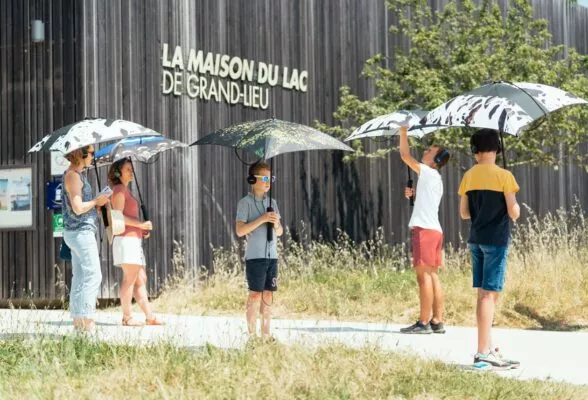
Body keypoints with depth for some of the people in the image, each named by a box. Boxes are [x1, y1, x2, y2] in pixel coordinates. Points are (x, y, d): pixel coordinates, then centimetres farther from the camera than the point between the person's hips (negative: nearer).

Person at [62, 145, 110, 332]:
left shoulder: (78, 174, 16)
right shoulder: (72, 175, -14)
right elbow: (78, 208, -21)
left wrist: (97, 203, 9)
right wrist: (97, 201, -7)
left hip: (78, 232, 10)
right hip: (81, 232, -10)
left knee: (80, 277, 10)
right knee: (93, 275, -11)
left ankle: (78, 319, 12)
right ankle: (85, 318, -13)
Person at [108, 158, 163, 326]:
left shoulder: (125, 191, 24)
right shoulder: (119, 190, -5)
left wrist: (142, 230, 12)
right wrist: (141, 224, -16)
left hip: (134, 239, 10)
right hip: (126, 238, -10)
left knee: (141, 279, 7)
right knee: (129, 279, -11)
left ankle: (149, 316, 7)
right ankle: (127, 317, -10)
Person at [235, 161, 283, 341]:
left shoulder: (272, 203, 15)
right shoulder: (245, 203, -3)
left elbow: (280, 232, 18)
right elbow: (240, 230, -12)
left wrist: (276, 223, -5)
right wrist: (262, 219, -18)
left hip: (272, 255, 6)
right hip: (255, 256, -6)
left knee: (268, 294, 6)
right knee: (255, 294, -5)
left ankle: (266, 334, 10)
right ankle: (252, 335, -1)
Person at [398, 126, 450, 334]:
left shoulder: (429, 173, -6)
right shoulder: (435, 178, 23)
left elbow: (405, 155, -9)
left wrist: (403, 131, 0)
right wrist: (413, 194, 16)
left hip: (425, 229, -10)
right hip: (434, 229, 10)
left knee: (424, 274, -10)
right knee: (432, 275, 9)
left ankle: (424, 322, -12)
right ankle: (437, 321, 8)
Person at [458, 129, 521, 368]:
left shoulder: (468, 177, 6)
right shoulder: (504, 176, -10)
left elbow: (464, 213, 9)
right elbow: (514, 213, -11)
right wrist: (516, 209, 11)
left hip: (476, 240, 6)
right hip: (496, 240, -6)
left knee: (484, 293, 13)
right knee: (489, 294, -8)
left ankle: (488, 347, 17)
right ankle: (483, 352, -13)